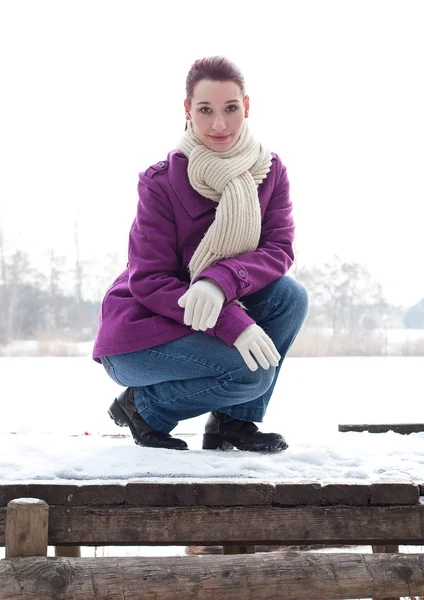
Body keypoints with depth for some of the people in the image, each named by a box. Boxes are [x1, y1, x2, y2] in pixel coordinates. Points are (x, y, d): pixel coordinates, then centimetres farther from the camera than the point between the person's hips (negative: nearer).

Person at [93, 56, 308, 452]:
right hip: (138, 336, -5)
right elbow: (148, 282, -20)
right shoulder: (161, 183, -18)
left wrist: (220, 282, -34)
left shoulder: (269, 170, -3)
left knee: (290, 296, -19)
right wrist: (234, 324, -32)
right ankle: (144, 407, -2)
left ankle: (233, 422, -6)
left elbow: (279, 249, -12)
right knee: (252, 371, -27)